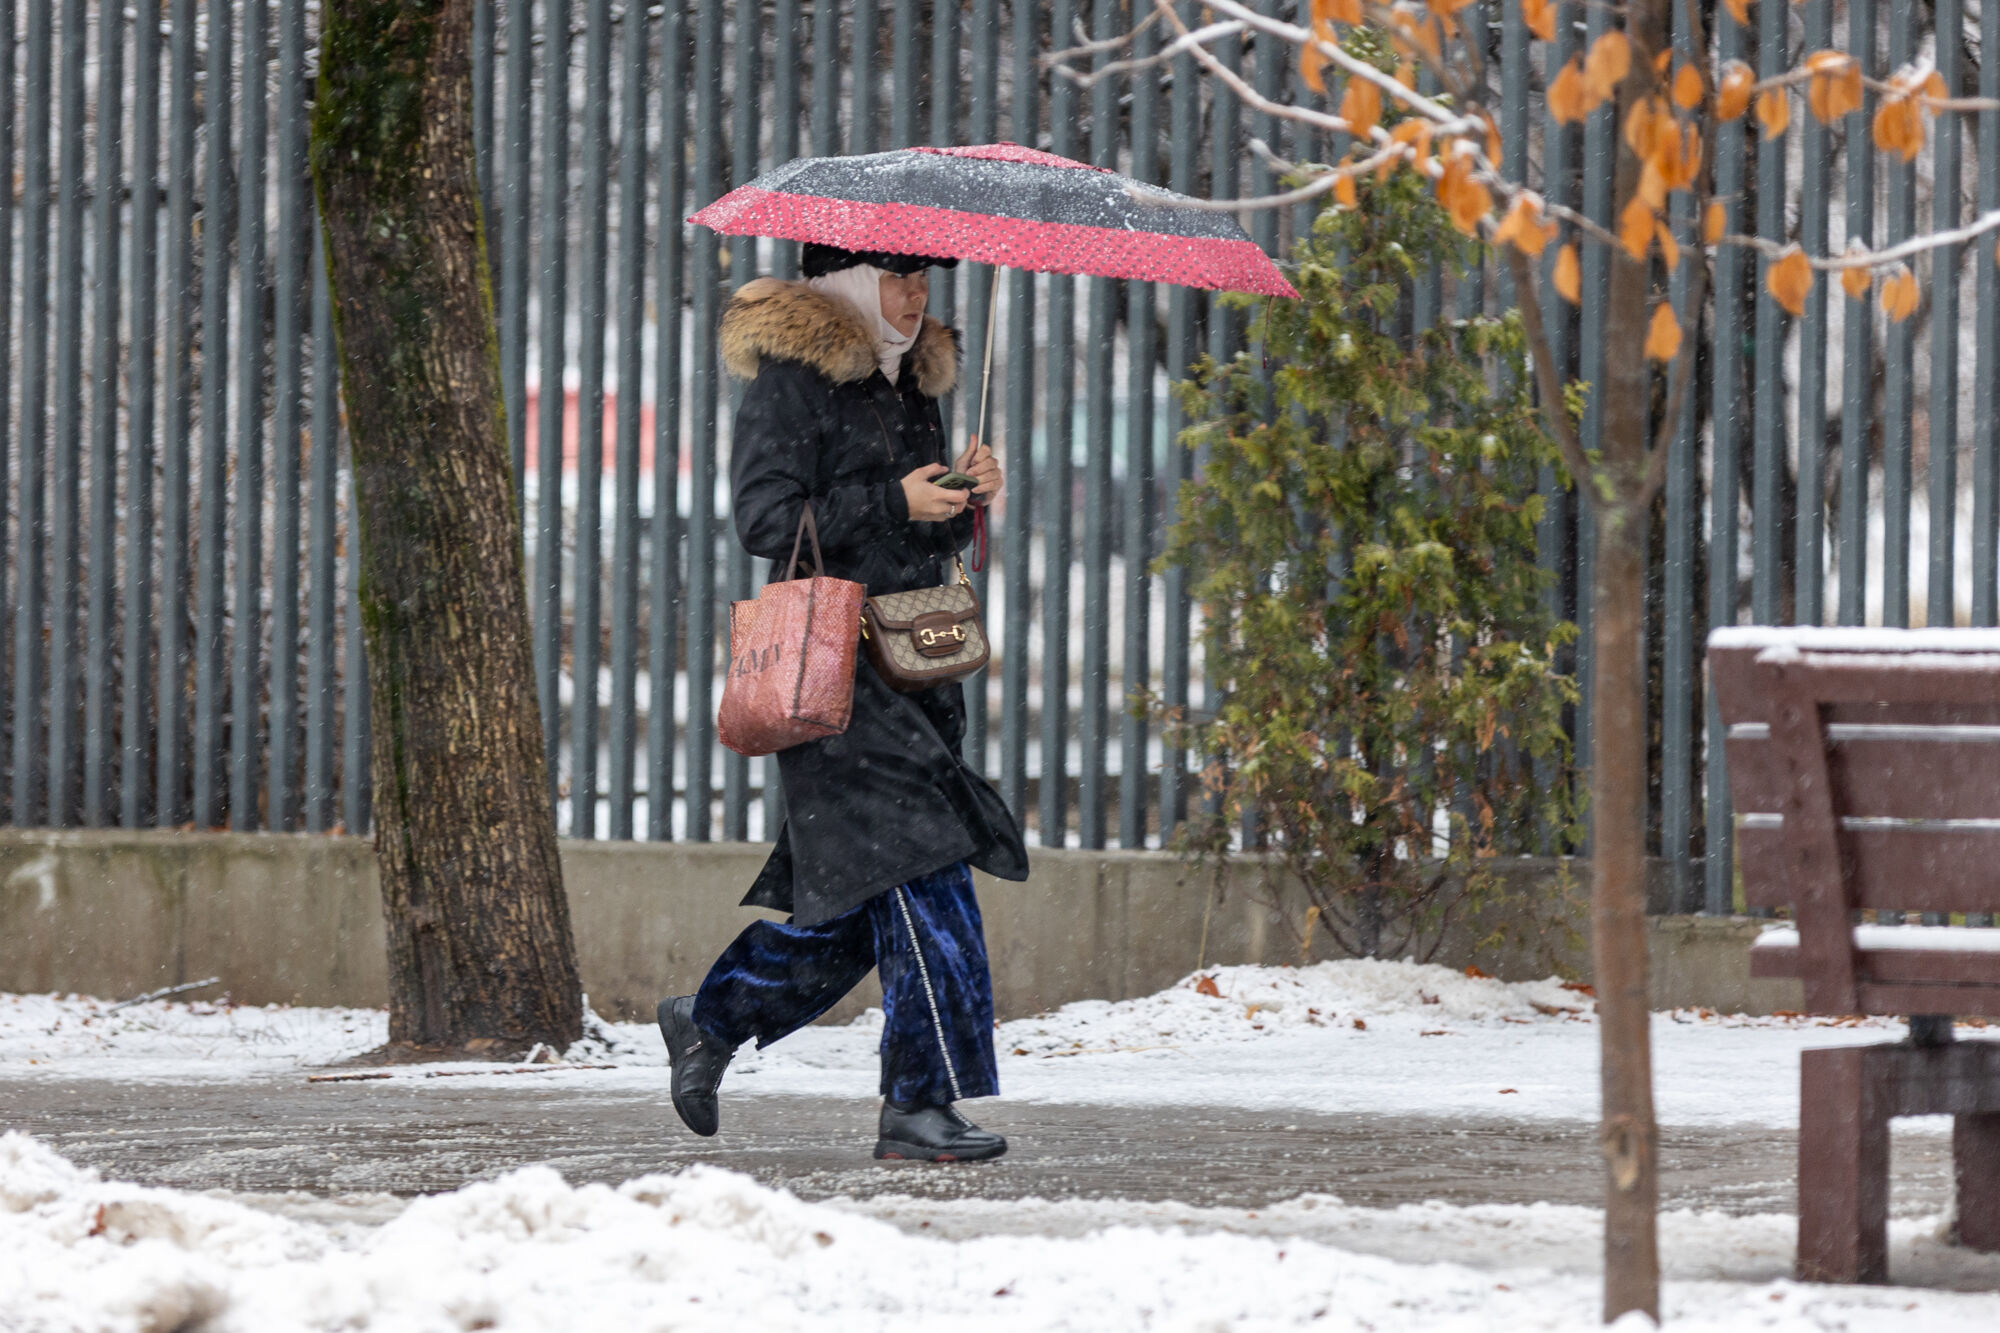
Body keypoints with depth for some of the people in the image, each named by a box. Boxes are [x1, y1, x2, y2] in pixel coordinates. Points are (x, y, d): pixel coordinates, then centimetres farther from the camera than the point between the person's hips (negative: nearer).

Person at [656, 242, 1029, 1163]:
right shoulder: (790, 379, -5)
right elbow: (764, 518, -14)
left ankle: (710, 1020, 28)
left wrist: (964, 497, 2)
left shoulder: (915, 385, 20)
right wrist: (893, 505, -19)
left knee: (860, 900, 9)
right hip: (831, 663, -8)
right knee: (917, 875, -15)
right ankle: (920, 1104, -13)